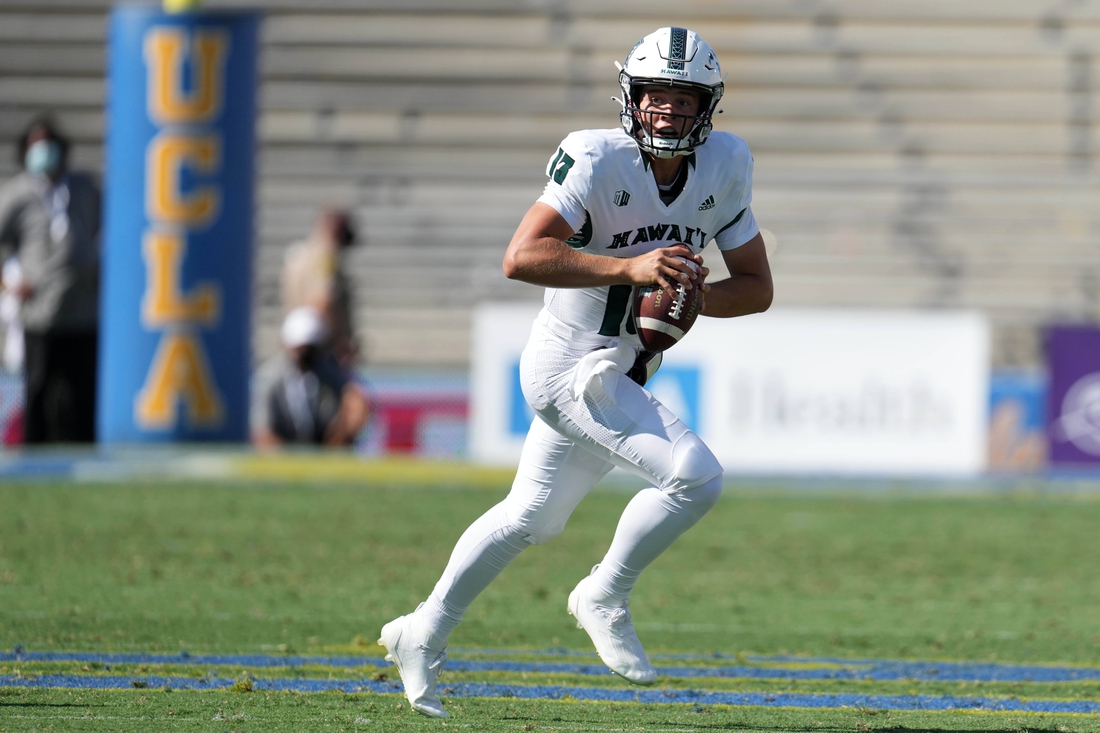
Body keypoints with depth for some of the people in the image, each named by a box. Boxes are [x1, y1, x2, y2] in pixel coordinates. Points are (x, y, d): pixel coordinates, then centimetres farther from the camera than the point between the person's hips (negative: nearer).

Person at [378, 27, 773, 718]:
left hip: (623, 372, 8)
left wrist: (689, 296, -17)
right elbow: (521, 257, -31)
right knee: (695, 475, -22)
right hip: (572, 366, -8)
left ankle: (424, 636, 36)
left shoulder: (724, 165, -2)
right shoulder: (599, 159, -21)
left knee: (528, 519, 21)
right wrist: (630, 268, -39)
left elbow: (757, 286, 3)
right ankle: (606, 597, -1)